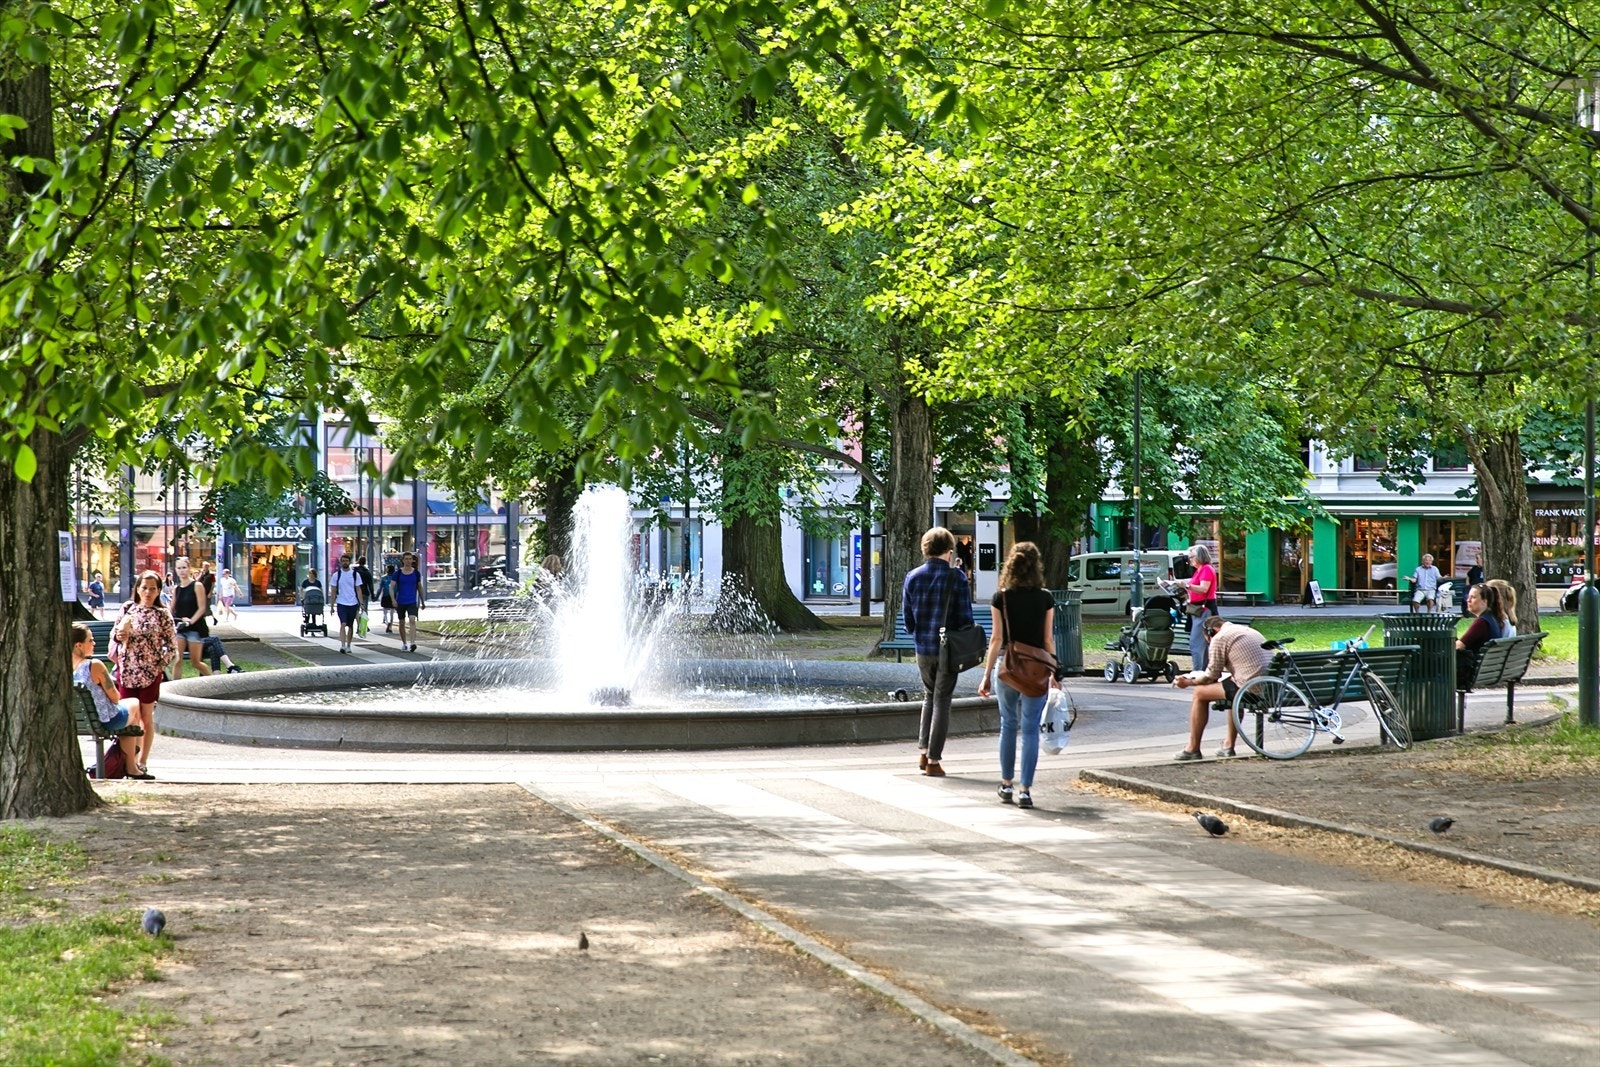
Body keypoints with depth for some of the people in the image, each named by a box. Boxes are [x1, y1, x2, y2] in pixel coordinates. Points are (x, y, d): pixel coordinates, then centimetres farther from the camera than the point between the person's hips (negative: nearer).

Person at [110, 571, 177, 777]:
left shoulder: (162, 615, -1)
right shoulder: (127, 609, 5)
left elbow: (172, 646, 1)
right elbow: (114, 634, 14)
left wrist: (160, 664, -7)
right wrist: (119, 635, -8)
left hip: (149, 673, -2)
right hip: (127, 670, 2)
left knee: (146, 717, 6)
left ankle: (142, 762, 13)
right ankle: (130, 760, 5)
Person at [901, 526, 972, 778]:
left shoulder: (912, 577, 1)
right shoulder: (955, 576, -10)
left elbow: (907, 618, 5)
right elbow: (965, 615, -9)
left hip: (923, 650, 3)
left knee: (929, 696, 22)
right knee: (942, 701, 4)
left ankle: (923, 751, 16)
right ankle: (933, 760, 3)